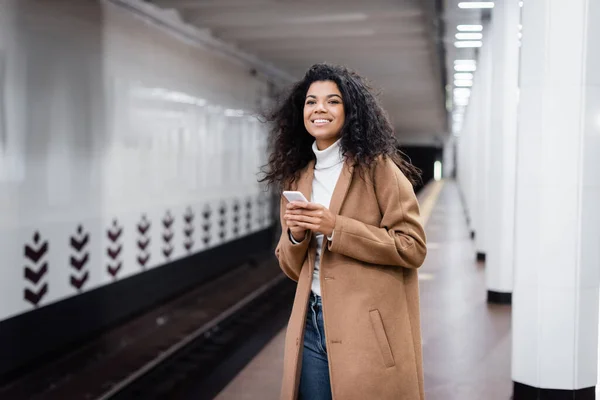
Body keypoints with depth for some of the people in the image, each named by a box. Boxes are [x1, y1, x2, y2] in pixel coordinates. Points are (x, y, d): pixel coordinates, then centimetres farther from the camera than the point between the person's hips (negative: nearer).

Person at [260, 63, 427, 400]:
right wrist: (296, 236, -8)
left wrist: (337, 228, -17)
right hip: (310, 324, 5)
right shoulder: (297, 178, 10)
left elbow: (412, 248, -11)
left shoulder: (378, 167, -6)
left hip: (368, 329, -5)